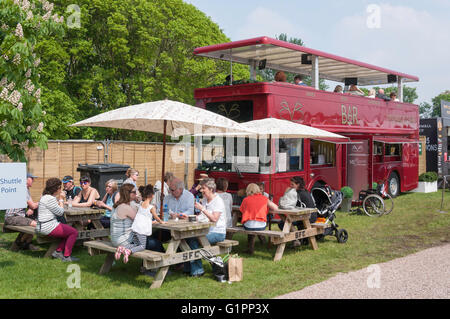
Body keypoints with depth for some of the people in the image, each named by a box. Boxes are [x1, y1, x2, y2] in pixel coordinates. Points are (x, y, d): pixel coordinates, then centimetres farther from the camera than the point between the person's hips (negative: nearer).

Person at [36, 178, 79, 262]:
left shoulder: (45, 196, 16)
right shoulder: (50, 198, -19)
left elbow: (57, 208, 18)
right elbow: (60, 212, -12)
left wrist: (59, 199, 14)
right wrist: (61, 199, -2)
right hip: (49, 227, -11)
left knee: (69, 231, 19)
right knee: (74, 232, -7)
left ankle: (58, 252, 14)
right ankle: (66, 256, -4)